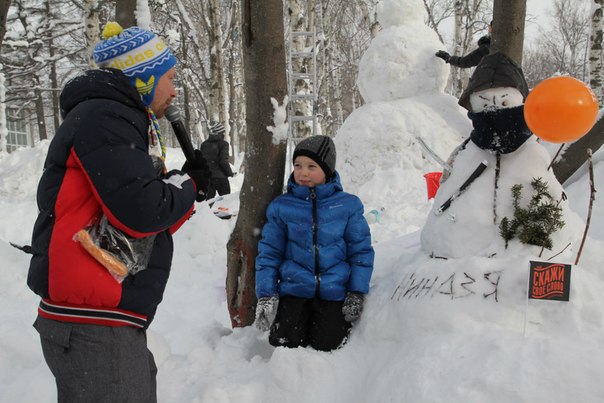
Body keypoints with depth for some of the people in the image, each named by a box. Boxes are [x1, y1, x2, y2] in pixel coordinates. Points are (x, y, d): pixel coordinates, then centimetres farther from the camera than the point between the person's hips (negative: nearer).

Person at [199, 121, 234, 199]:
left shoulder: (204, 144, 6)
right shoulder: (223, 144, -10)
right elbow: (224, 161, -16)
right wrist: (230, 173, -3)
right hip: (220, 177, -5)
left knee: (209, 199, 13)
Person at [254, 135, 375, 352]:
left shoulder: (348, 205, -1)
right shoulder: (281, 207, 0)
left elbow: (361, 250, 5)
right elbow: (269, 253, 5)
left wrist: (357, 293, -1)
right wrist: (265, 295, -2)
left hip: (334, 291, 0)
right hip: (295, 288, 1)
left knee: (327, 347, -8)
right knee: (285, 345, -11)